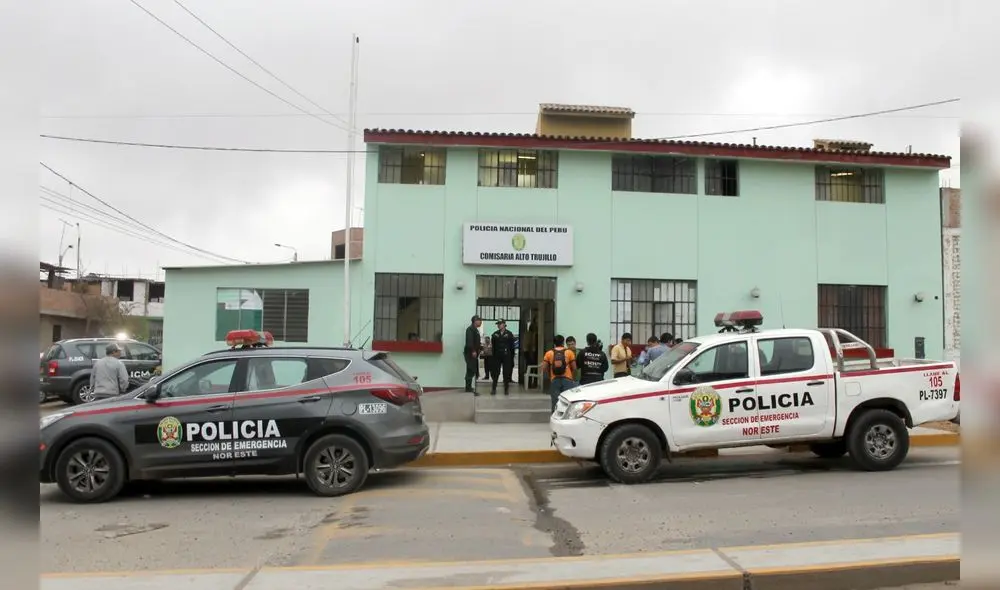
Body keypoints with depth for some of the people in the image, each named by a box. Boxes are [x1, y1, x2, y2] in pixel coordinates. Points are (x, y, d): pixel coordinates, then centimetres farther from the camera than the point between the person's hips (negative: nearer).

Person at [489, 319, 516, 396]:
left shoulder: (509, 334, -1)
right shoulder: (495, 334, 7)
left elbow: (512, 346, -2)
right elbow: (492, 346, 6)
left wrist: (512, 357, -6)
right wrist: (493, 356, -1)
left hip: (506, 356, -2)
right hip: (497, 356, 2)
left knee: (507, 373, 3)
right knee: (495, 373, 2)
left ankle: (506, 389, 13)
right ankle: (494, 389, 7)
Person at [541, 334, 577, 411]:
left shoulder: (549, 353, 2)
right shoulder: (569, 352, 0)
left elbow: (543, 368, -1)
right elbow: (574, 368, -1)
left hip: (554, 380, 1)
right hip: (567, 379, -1)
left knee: (555, 402, 6)